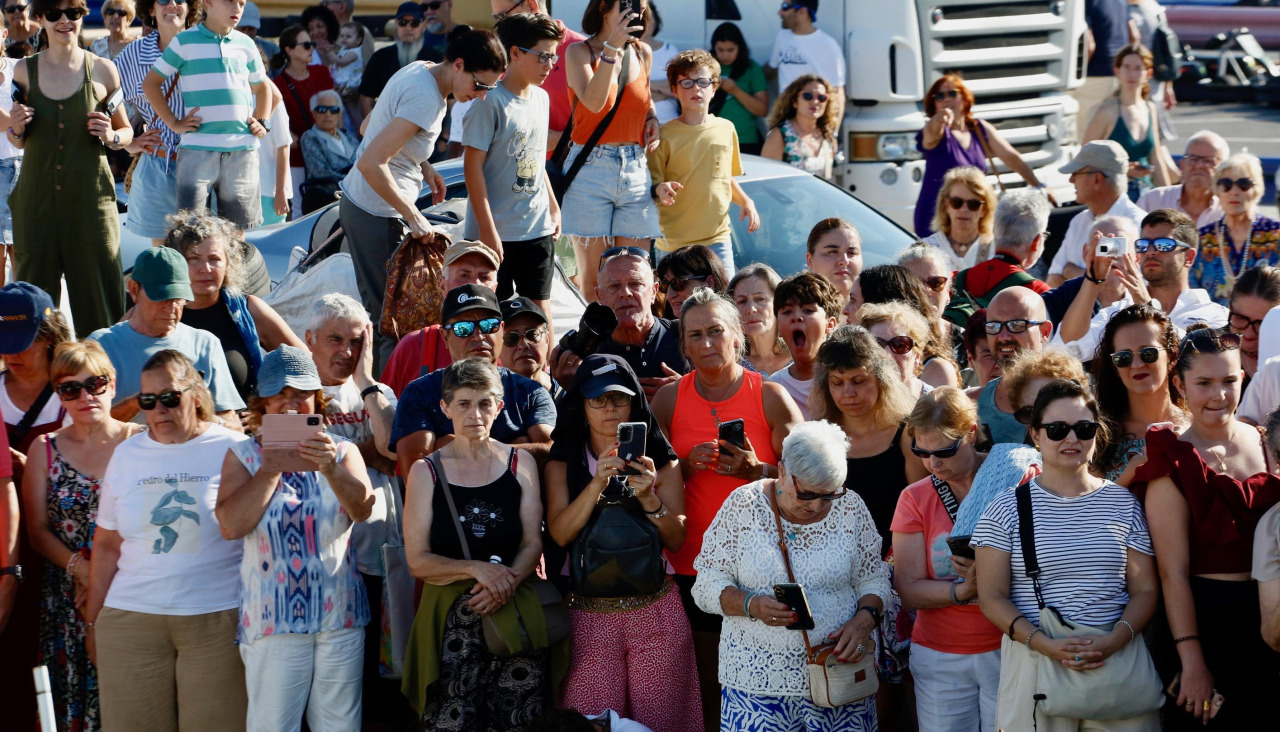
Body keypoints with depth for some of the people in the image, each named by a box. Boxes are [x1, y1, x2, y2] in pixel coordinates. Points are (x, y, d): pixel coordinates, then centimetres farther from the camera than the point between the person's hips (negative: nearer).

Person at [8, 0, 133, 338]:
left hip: (90, 198, -1)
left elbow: (126, 131, 12)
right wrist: (16, 128, -6)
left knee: (98, 296, -1)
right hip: (37, 198, 1)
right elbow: (18, 143, 16)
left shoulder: (103, 70, 3)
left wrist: (111, 136, -10)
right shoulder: (24, 70, 7)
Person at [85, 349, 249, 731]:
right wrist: (93, 619, 15)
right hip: (130, 623, 3)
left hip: (219, 620, -3)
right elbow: (107, 544, 16)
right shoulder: (126, 454, 13)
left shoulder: (234, 450, 2)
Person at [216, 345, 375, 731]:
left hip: (340, 615, 2)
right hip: (272, 618, -2)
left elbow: (362, 508, -10)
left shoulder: (342, 451, 10)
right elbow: (231, 526, -9)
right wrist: (272, 468, -12)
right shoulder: (244, 455, 6)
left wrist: (331, 470, -29)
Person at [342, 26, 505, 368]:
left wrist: (422, 165, 11)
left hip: (358, 202, 10)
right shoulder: (426, 98, -24)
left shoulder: (418, 70, 6)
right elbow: (371, 164, -31)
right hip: (377, 215, -10)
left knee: (379, 310, 16)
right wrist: (414, 217, -26)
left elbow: (369, 126, 20)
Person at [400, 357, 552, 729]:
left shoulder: (520, 462, 9)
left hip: (517, 611, 1)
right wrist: (477, 569, -15)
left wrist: (506, 582, -15)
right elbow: (417, 561, 0)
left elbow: (533, 542, 4)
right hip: (451, 616, -1)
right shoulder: (426, 472, 4)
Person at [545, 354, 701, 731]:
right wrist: (598, 483, -19)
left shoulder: (660, 461, 8)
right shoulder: (563, 463, 6)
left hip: (655, 610, 0)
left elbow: (676, 538, -1)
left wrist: (648, 497, -17)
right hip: (589, 611, 0)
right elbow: (560, 533, -8)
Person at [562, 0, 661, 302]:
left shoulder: (643, 53, 10)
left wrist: (653, 118, 7)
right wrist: (612, 47, -23)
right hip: (591, 167, -4)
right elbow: (594, 102, -19)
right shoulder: (579, 52, -3)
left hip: (636, 171, 4)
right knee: (593, 278, -3)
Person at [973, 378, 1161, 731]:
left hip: (1117, 659, 1)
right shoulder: (1006, 509, 1)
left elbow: (1145, 589, 5)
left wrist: (1114, 640, -14)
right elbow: (993, 598, -2)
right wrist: (1046, 644, -17)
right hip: (1034, 660, -1)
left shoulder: (1123, 504, 6)